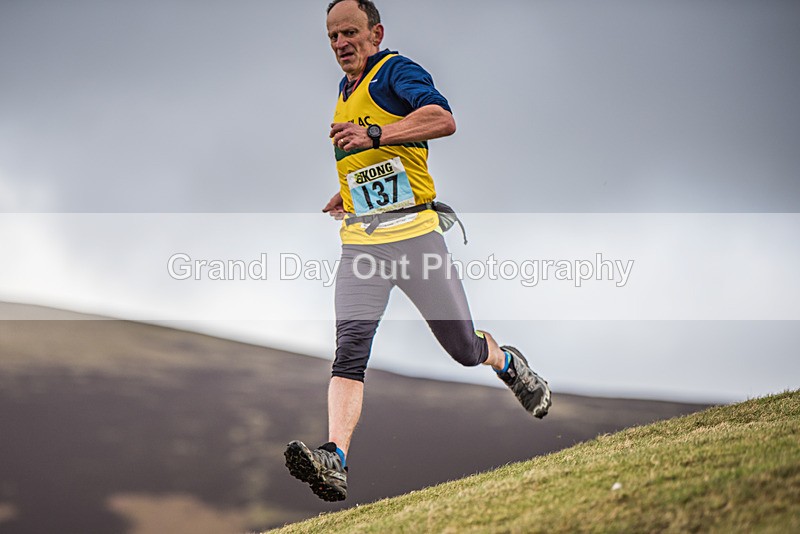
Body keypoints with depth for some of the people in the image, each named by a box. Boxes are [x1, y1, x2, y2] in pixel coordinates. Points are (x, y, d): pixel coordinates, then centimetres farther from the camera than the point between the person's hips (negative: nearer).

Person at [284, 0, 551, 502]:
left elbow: (443, 119, -27)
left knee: (465, 348, 6)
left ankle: (508, 363, 41)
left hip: (415, 234, -5)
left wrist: (373, 135, -34)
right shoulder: (346, 89, 19)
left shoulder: (396, 71, -6)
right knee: (351, 347, -15)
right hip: (360, 244, 5)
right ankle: (335, 461, -26)